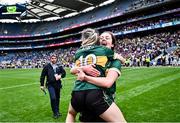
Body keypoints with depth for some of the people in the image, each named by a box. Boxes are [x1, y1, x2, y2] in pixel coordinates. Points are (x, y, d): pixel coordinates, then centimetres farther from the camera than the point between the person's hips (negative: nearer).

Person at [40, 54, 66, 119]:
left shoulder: (59, 67, 8)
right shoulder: (47, 66, 0)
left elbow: (64, 73, 9)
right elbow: (42, 76, 2)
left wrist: (60, 76, -14)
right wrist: (42, 85, 0)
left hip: (58, 84, 3)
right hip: (50, 85, -3)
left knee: (57, 98, 12)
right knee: (53, 98, -15)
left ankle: (57, 111, 29)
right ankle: (55, 112, 2)